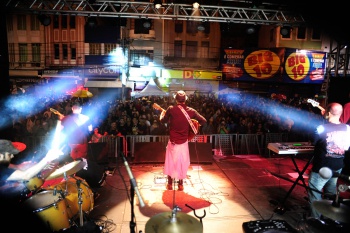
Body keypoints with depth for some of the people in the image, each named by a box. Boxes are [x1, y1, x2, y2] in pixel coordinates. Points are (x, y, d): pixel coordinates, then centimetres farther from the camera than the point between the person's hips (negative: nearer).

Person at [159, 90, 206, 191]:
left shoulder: (171, 109, -10)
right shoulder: (191, 111, -6)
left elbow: (163, 121, 4)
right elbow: (204, 121, -3)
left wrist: (162, 114, 25)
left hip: (173, 142, -1)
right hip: (184, 142, 1)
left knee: (171, 162, 14)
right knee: (182, 163, 14)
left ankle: (170, 184, 24)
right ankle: (180, 185, 23)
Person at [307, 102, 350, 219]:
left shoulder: (322, 128, -20)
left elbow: (314, 143, -5)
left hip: (322, 168, -6)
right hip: (337, 168, 6)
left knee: (314, 192, 7)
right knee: (331, 193, 22)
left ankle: (315, 218, 14)